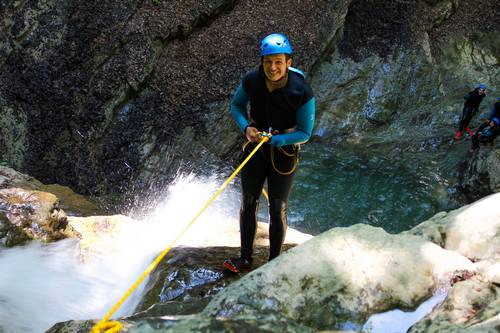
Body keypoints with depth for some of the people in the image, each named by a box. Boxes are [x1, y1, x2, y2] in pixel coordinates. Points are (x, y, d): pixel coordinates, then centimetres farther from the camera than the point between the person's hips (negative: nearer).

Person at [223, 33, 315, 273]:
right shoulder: (251, 81, -15)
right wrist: (246, 128, -15)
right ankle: (245, 258, 17)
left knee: (277, 209, 1)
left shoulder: (302, 93, -24)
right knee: (248, 203, 6)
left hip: (284, 148, -3)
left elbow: (304, 133, -14)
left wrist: (274, 140, -27)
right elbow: (236, 105, 5)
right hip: (256, 145, 3)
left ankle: (274, 261, 16)